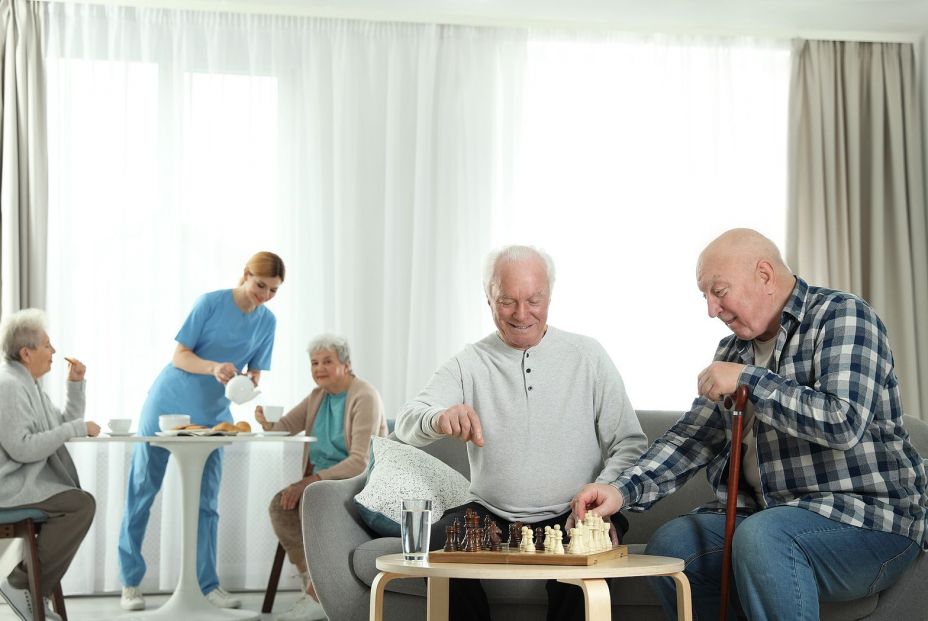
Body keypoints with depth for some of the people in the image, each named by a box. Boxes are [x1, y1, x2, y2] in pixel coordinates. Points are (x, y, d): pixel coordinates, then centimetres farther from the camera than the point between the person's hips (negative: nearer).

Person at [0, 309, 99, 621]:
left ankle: (36, 590, 11)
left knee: (81, 501, 16)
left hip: (26, 481, 11)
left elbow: (64, 425, 21)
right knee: (82, 504, -22)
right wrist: (77, 428, -20)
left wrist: (76, 384, 10)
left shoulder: (28, 384, 17)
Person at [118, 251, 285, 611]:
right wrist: (213, 368, -30)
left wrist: (250, 384, -18)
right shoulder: (211, 303, -12)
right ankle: (130, 584, 10)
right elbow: (179, 356, -12)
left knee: (206, 501, 1)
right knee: (142, 491, 1)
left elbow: (254, 373, 5)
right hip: (168, 405, -4)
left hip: (211, 416, 4)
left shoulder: (266, 322, 2)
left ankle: (207, 584, 4)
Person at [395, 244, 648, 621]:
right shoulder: (469, 364, 6)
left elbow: (631, 445, 0)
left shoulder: (588, 356, 4)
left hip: (570, 518, -2)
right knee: (437, 541, -26)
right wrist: (438, 419, -32)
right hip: (491, 515, 2)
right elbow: (406, 424, -7)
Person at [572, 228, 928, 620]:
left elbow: (844, 423, -24)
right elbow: (693, 435, 9)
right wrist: (624, 491, -7)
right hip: (770, 512, 7)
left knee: (761, 538, -34)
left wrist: (748, 379, -18)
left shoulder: (840, 315, -10)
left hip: (870, 515, -7)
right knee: (667, 545, -9)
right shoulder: (735, 348, 13)